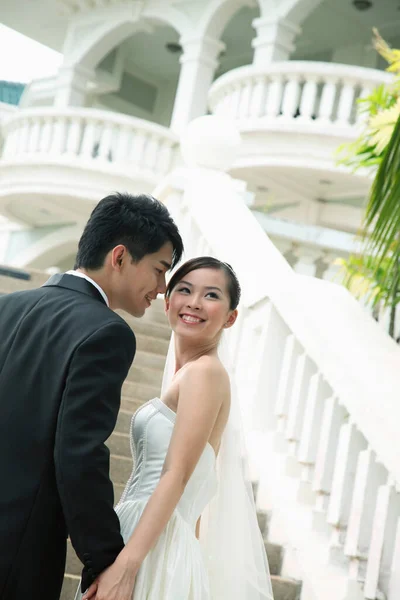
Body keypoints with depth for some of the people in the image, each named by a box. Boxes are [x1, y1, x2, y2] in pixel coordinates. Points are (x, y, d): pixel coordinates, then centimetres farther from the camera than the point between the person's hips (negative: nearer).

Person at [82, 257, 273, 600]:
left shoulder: (206, 372, -10)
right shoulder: (184, 375, 16)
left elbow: (176, 476, -18)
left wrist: (125, 566, -24)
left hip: (158, 545, -8)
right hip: (142, 536, 8)